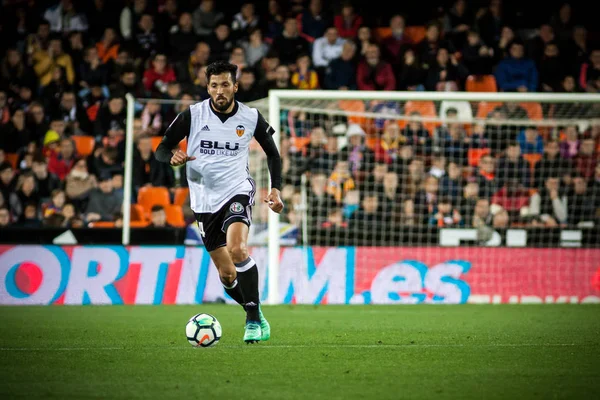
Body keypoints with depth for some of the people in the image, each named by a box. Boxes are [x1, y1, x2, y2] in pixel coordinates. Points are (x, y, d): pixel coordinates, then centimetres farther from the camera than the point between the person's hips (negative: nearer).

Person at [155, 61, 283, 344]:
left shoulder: (251, 117, -3)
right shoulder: (193, 115, -6)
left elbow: (272, 153, 11)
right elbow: (161, 150, -3)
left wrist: (276, 190, -1)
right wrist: (173, 157, -27)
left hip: (237, 191, -2)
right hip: (205, 201, 2)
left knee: (237, 249, -29)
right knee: (227, 275, 4)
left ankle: (254, 320, -24)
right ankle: (257, 320, 25)